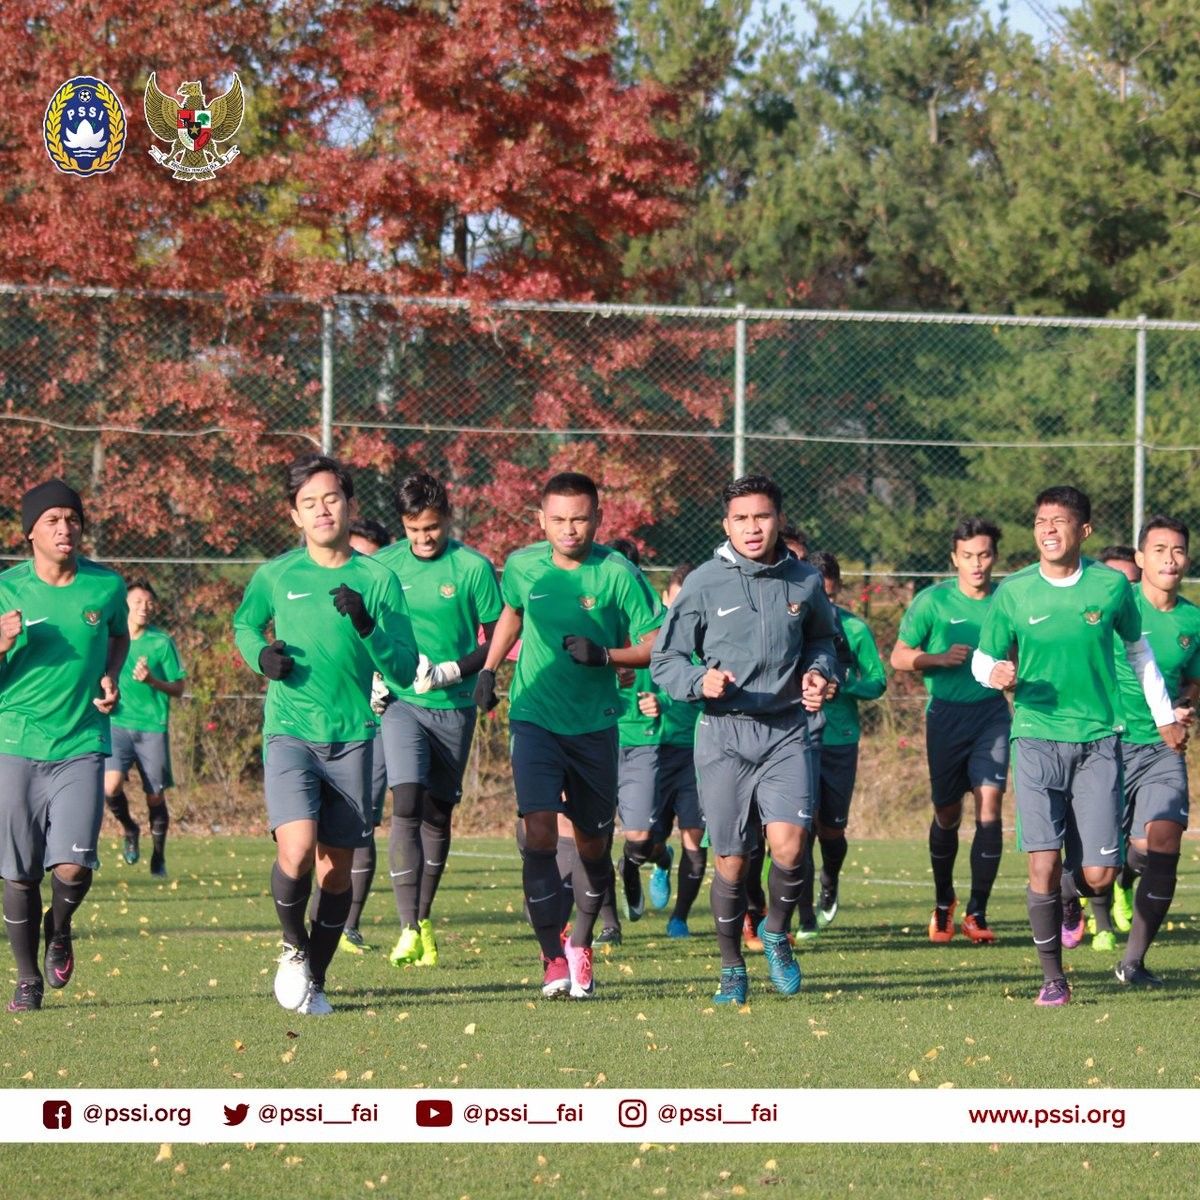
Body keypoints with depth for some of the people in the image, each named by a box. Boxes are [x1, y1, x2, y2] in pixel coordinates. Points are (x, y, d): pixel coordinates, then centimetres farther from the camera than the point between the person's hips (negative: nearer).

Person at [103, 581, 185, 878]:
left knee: (155, 797, 3)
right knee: (110, 786, -19)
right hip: (117, 723, 1)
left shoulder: (162, 642, -1)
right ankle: (130, 830, 11)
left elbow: (178, 689, -1)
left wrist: (151, 680, -18)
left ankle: (158, 856, 23)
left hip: (153, 728, -1)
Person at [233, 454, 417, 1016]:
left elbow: (405, 671, -2)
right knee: (296, 852, -19)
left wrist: (366, 626, -19)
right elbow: (244, 624, 22)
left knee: (336, 869, 5)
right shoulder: (275, 576, 2)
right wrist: (260, 655, 0)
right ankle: (294, 949, 9)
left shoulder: (377, 579, 1)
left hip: (353, 738, 1)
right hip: (289, 732, -1)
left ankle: (316, 979, 23)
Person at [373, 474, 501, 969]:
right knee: (406, 804, -16)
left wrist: (450, 672, -14)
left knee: (438, 814, 10)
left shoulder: (473, 567, -3)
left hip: (454, 707, 0)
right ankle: (408, 928, -22)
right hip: (401, 702, 0)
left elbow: (497, 641, 0)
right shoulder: (384, 565, 3)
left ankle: (424, 918, 27)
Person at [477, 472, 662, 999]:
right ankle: (552, 958, -13)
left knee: (593, 843, 8)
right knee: (539, 833, -15)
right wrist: (488, 668, 18)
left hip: (595, 725, 0)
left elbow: (656, 645, -7)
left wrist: (605, 655, -21)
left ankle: (580, 943, 32)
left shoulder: (618, 574, -9)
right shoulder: (522, 567, 1)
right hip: (534, 716, 0)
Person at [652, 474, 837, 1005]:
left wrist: (818, 671, 2)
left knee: (789, 845, -16)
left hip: (786, 730, 1)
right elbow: (663, 660, 3)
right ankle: (731, 967, 20)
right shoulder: (703, 584, -3)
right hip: (723, 734, -1)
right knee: (731, 860, 2)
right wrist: (700, 680, -17)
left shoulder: (804, 581, 4)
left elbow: (821, 638, 24)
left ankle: (776, 934, 12)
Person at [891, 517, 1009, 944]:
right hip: (946, 713, -1)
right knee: (947, 813, 8)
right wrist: (940, 658, -17)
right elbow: (899, 657, -1)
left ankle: (977, 912, -8)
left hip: (992, 712, 1)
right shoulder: (932, 601, -3)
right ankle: (943, 901, 30)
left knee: (989, 806, -13)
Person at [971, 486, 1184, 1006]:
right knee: (1043, 863, -12)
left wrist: (1164, 717, 20)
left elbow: (1138, 649, 16)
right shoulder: (1013, 592, -2)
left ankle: (1076, 895, 35)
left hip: (1098, 739, 1)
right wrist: (993, 673, -16)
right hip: (1037, 736, -1)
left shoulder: (1112, 586, 0)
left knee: (1099, 874, -3)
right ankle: (1052, 978, 1)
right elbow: (982, 658, 8)